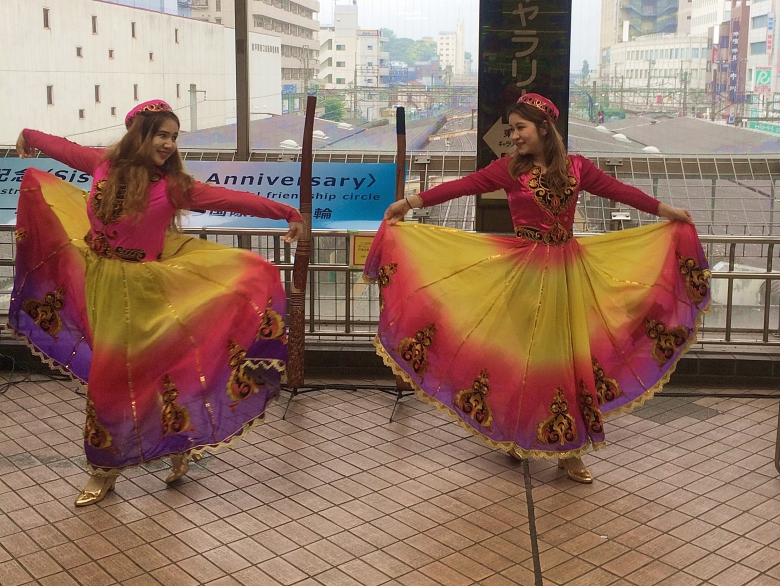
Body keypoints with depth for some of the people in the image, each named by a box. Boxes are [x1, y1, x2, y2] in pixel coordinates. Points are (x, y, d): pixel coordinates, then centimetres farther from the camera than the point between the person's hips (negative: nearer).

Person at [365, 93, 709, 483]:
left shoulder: (575, 167, 3)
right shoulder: (510, 169, -3)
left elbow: (618, 191, 9)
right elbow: (463, 185, -10)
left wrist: (668, 211, 14)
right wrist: (411, 202, -17)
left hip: (567, 273, 2)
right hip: (524, 272, -2)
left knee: (566, 354, 4)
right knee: (523, 352, 5)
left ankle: (567, 449, 14)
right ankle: (517, 436, 23)